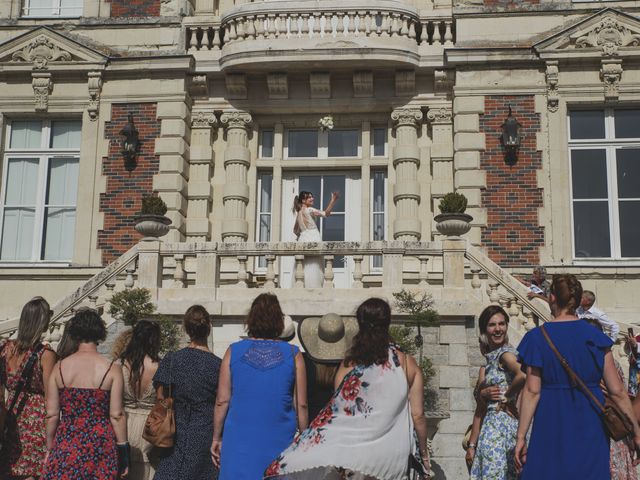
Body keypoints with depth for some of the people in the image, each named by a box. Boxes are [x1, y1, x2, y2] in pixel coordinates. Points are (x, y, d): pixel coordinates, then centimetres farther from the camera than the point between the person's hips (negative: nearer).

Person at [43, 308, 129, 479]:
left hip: (66, 444, 2)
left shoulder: (60, 367, 0)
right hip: (100, 445, -1)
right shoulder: (112, 369, -7)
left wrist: (50, 448, 14)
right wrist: (123, 452, 1)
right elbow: (116, 415, -8)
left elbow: (51, 414, 2)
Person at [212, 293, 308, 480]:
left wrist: (217, 438, 10)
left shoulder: (233, 352, -1)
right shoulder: (293, 355, -2)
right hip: (281, 443, 0)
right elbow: (301, 405, 0)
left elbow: (222, 401, 0)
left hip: (239, 442, 0)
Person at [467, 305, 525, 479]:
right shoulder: (489, 362, 15)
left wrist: (507, 397, -14)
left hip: (503, 424, -7)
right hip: (491, 425, 7)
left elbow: (523, 376, -31)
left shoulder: (506, 353, -7)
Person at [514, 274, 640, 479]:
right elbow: (617, 391, 0)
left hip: (551, 429, -2)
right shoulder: (595, 336, 1)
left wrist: (521, 436, -4)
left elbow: (532, 391, -9)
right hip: (591, 429, 3)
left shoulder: (537, 337, -6)